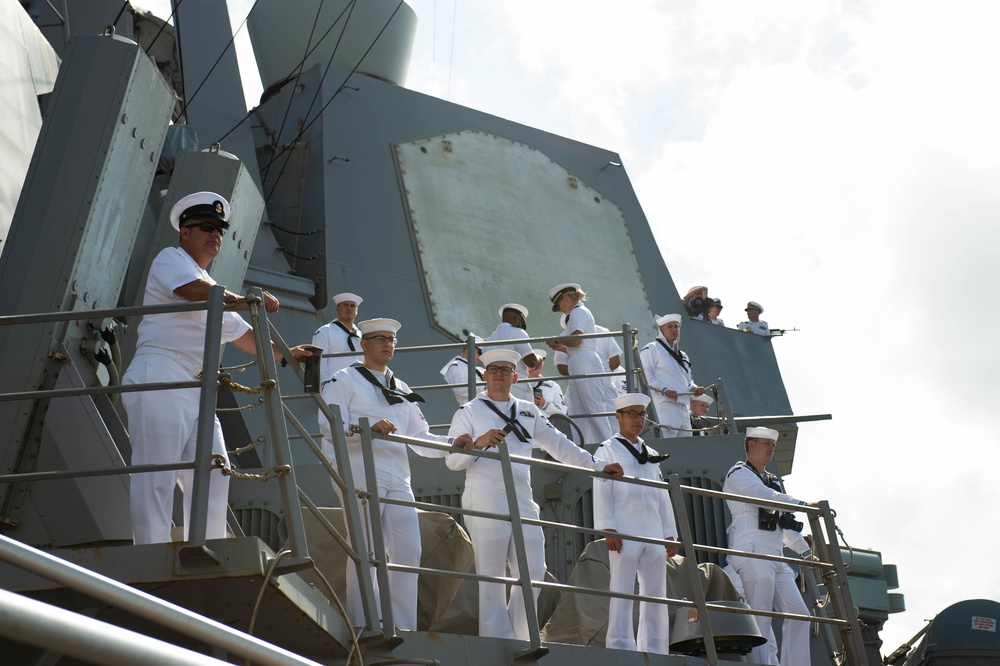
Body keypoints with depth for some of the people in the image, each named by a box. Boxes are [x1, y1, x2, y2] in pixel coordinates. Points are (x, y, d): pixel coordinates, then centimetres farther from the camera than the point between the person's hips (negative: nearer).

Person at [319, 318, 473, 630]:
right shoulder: (344, 380, 7)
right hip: (361, 473, -6)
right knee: (366, 553, -8)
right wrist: (369, 427, -24)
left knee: (409, 551, -1)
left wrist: (452, 443, 3)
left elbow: (420, 436, 21)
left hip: (398, 477, 6)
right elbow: (329, 427, -8)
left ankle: (404, 630, 5)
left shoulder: (401, 390, 26)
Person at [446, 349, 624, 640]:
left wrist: (598, 466, 13)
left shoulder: (529, 411, 21)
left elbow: (559, 444, 20)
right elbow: (452, 460, 0)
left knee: (533, 572, -1)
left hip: (522, 501, 5)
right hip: (485, 503, -4)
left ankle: (518, 636, 11)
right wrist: (478, 443, -19)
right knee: (492, 577, -5)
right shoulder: (469, 412, 8)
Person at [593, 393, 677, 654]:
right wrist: (608, 529, -15)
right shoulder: (608, 451, 4)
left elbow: (662, 495, 20)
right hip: (625, 533, -6)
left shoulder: (651, 455, 21)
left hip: (653, 533, 6)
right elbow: (602, 490, -5)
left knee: (656, 594, 6)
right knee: (622, 591, -8)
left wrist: (670, 533, 14)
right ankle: (621, 650, -6)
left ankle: (655, 653, 12)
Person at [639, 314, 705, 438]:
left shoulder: (682, 355, 26)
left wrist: (694, 388, 9)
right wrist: (664, 390, -21)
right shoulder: (651, 350, 1)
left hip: (683, 408, 8)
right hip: (664, 406, -8)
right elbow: (645, 377, -10)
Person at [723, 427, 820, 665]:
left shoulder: (771, 480, 27)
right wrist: (805, 505, -17)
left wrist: (806, 551, 27)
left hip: (775, 556, 8)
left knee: (799, 614, 1)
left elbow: (784, 521, 29)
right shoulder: (739, 474, 2)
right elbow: (766, 497, -15)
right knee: (760, 619, -11)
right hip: (753, 553, -8)